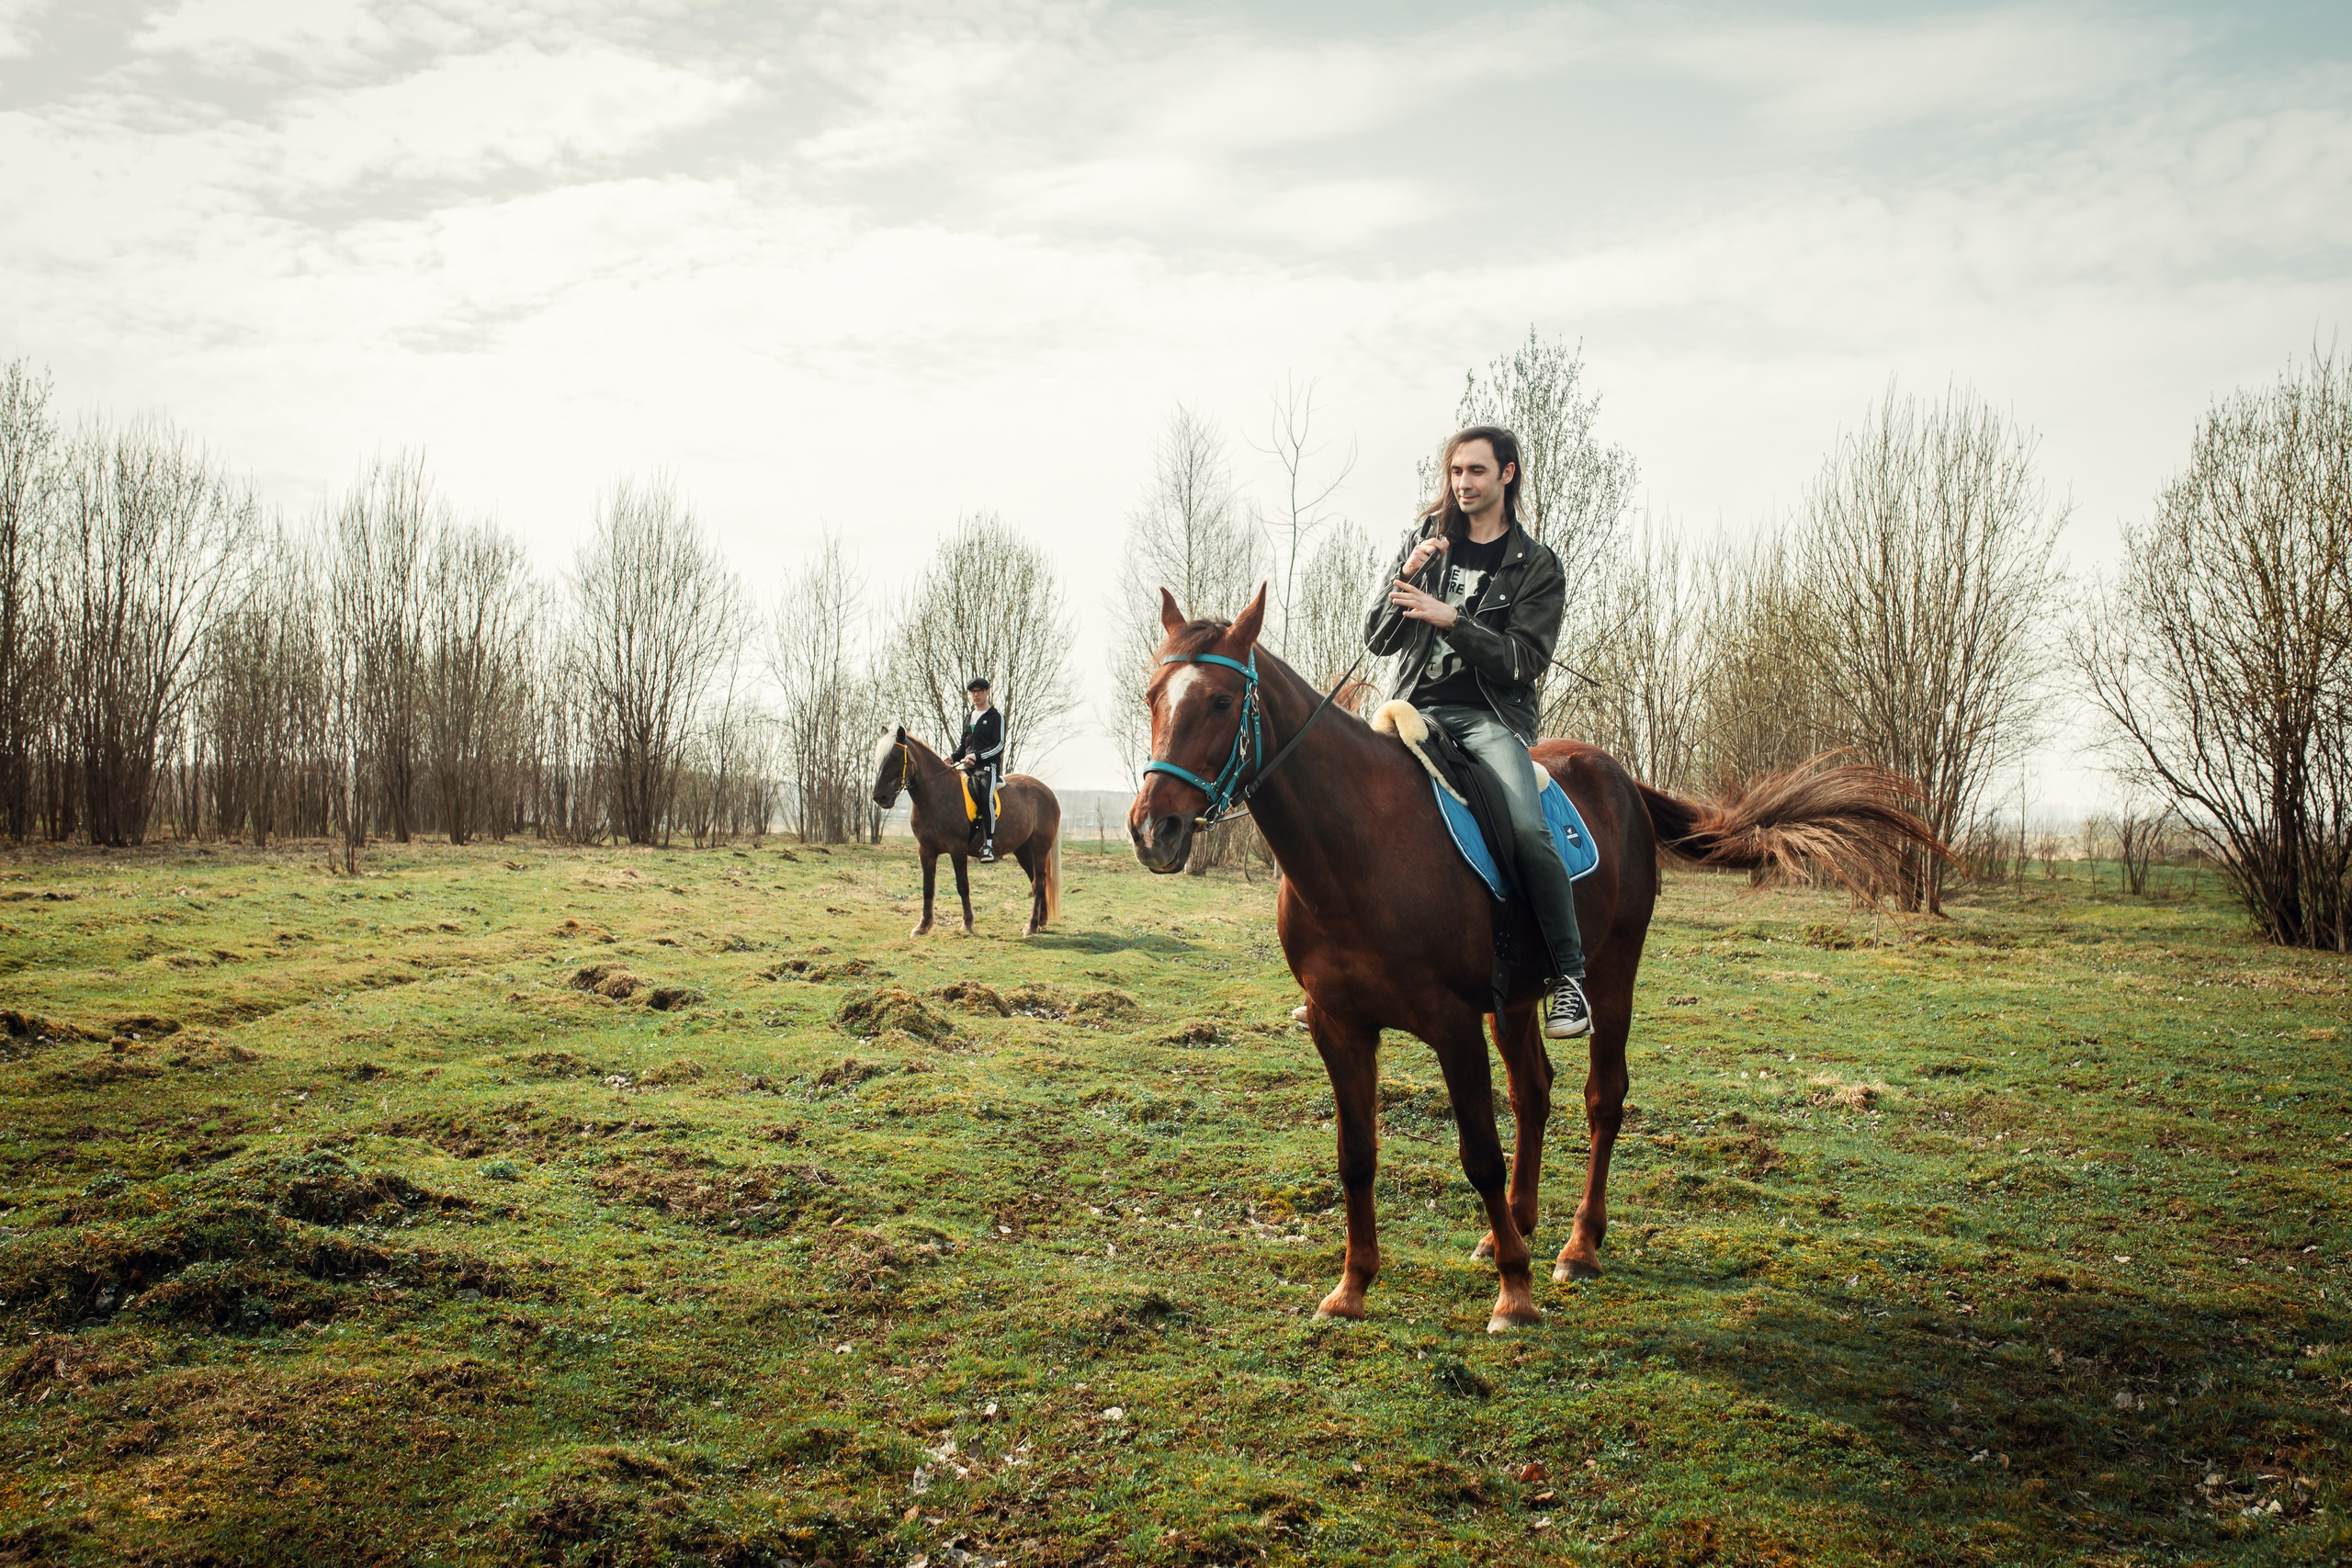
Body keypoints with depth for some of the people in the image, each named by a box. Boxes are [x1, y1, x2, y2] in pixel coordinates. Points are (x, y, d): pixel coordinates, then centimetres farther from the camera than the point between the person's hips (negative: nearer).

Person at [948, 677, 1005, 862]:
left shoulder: (996, 717, 3)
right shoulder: (968, 719, 24)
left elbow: (999, 746, -6)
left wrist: (978, 756, -19)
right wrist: (953, 757, 6)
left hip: (988, 767, -7)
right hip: (967, 767, 7)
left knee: (986, 797, -32)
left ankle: (988, 845, -31)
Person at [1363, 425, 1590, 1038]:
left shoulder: (1536, 565, 6)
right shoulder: (1423, 539, 13)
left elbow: (1524, 661, -4)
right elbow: (1379, 639, 10)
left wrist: (1452, 619, -15)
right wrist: (1407, 576, -8)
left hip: (1490, 717, -3)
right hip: (1415, 710, 3)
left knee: (1527, 828, -28)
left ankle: (1569, 973, -15)